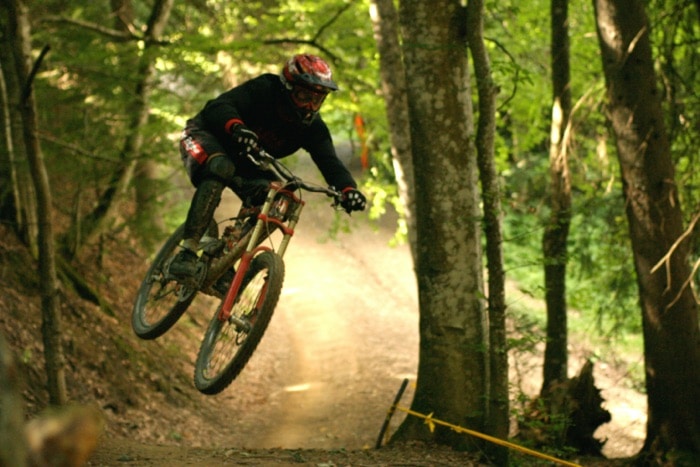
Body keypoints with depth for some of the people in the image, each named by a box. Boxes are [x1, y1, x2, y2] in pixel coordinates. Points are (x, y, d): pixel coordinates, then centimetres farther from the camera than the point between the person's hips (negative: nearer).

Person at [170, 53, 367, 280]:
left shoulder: (312, 127, -16)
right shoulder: (263, 90, -30)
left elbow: (330, 162, -25)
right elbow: (217, 107, -42)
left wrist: (348, 189, -47)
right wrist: (236, 126, -65)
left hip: (244, 162, 6)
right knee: (220, 168, -39)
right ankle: (187, 251, -40)